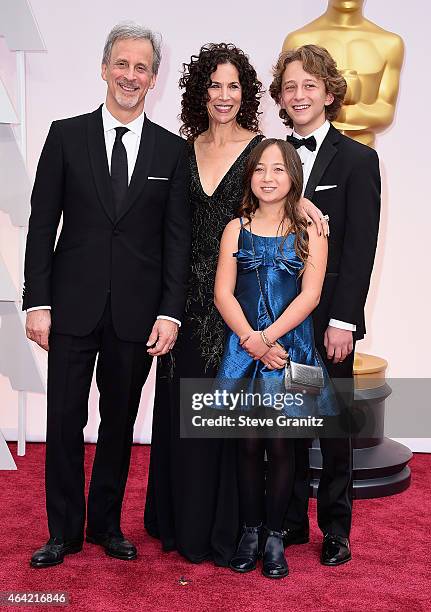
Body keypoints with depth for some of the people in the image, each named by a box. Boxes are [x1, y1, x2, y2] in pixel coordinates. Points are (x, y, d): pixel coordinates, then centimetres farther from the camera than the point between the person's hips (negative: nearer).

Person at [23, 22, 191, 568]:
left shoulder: (172, 150, 5)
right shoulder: (67, 135, 3)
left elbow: (177, 238, 2)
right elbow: (42, 224, 1)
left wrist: (170, 313, -5)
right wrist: (37, 302, -5)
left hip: (136, 313, 1)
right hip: (73, 308, 0)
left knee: (120, 423, 12)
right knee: (64, 422, 5)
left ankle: (106, 524, 29)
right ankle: (64, 531, 22)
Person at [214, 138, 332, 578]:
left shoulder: (309, 232, 2)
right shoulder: (237, 229, 6)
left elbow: (310, 295, -6)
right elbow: (223, 293, 0)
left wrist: (268, 336, -14)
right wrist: (251, 340, -12)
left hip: (290, 345, -1)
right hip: (243, 347, 1)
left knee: (281, 443, 3)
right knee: (249, 442, 5)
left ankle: (275, 536, 16)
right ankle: (250, 530, 19)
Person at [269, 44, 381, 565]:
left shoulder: (357, 160, -3)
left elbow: (360, 248, -9)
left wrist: (343, 321, -14)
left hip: (329, 317, -4)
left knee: (334, 424, 6)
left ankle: (335, 529, 22)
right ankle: (291, 520, 26)